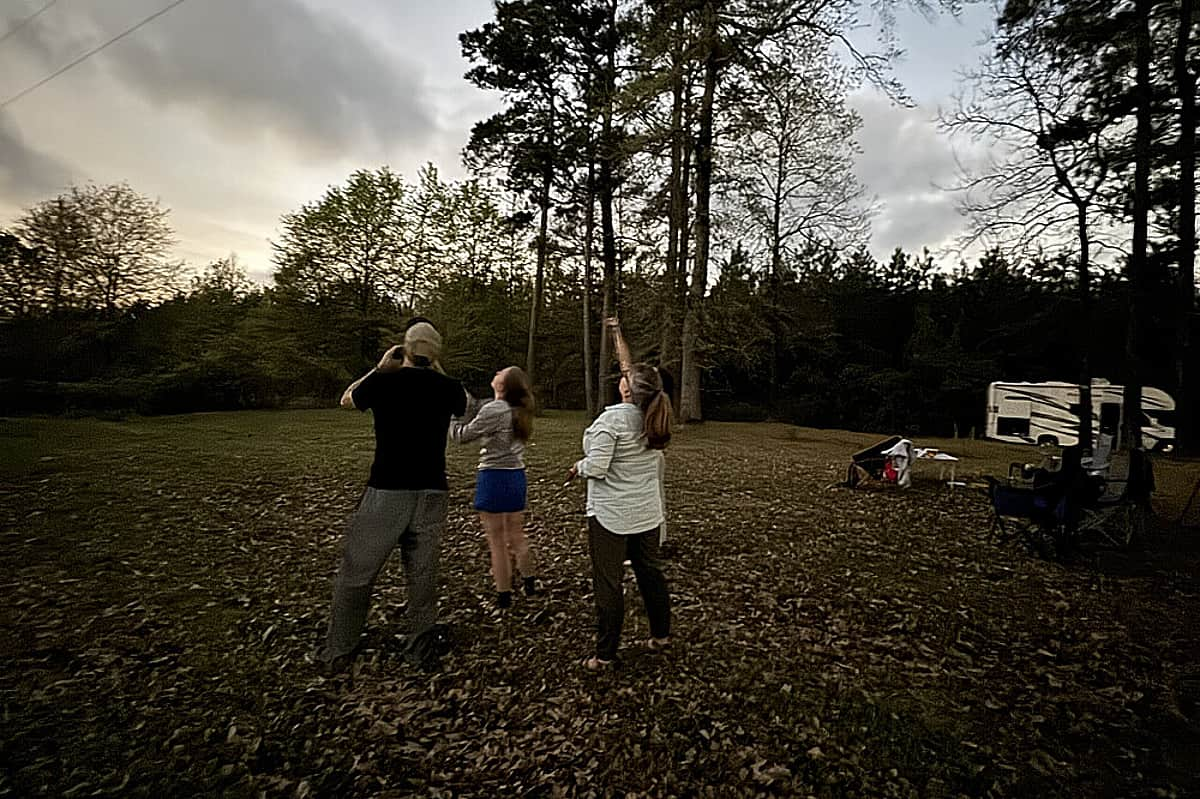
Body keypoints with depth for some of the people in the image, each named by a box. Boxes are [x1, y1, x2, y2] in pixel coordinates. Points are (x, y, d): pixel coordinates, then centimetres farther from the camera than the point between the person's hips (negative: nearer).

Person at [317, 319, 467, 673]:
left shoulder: (382, 382, -6)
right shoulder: (447, 388, -2)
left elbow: (347, 399, 17)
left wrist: (381, 366, 20)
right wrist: (437, 372, 19)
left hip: (386, 492, -2)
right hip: (431, 494, 2)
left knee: (356, 573, 14)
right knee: (423, 575, 13)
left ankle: (338, 652, 28)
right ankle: (422, 651, 25)